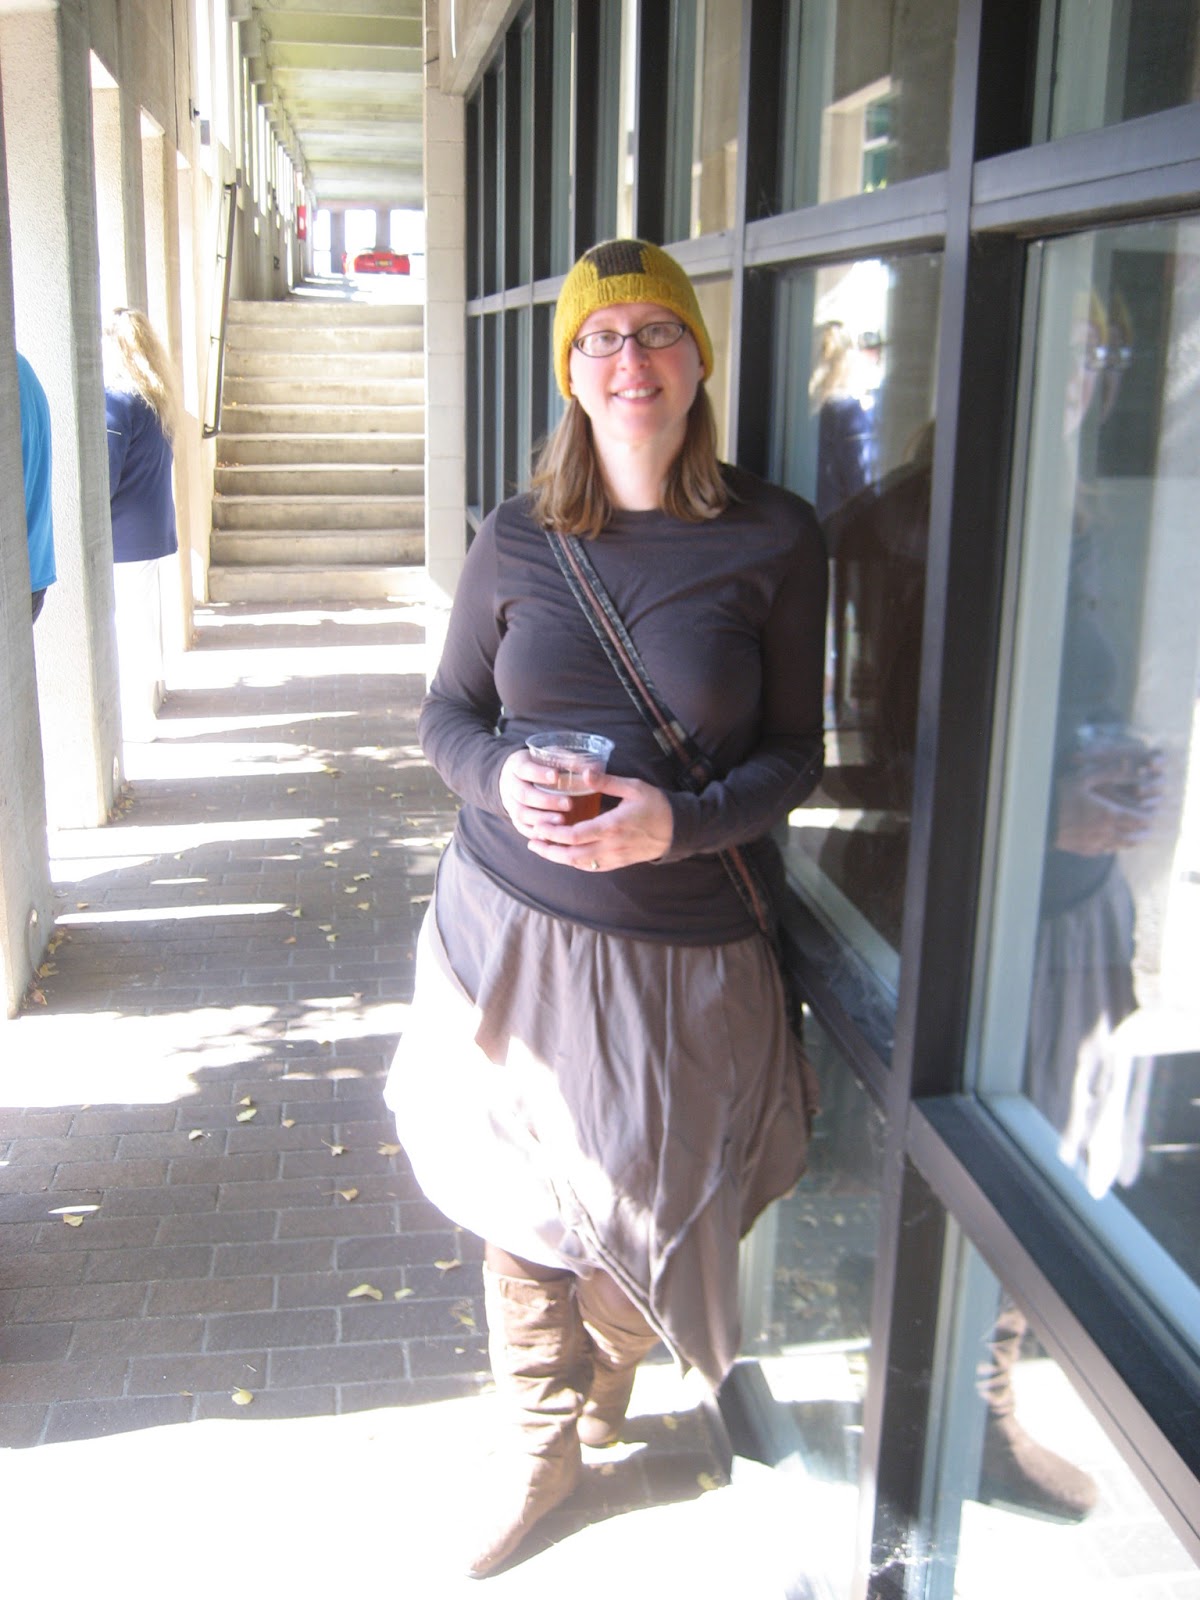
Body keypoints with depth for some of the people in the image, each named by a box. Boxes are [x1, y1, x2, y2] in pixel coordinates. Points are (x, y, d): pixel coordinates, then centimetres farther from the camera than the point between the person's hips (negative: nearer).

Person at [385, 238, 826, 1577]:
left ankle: (599, 1399, 46)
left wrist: (680, 822, -20)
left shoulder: (773, 539, -5)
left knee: (642, 1214, 11)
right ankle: (539, 1437, 39)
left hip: (682, 947, -1)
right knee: (523, 1207, 13)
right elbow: (447, 716, 7)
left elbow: (794, 753, -3)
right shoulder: (516, 540, 0)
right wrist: (501, 781, -15)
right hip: (514, 924, 2)